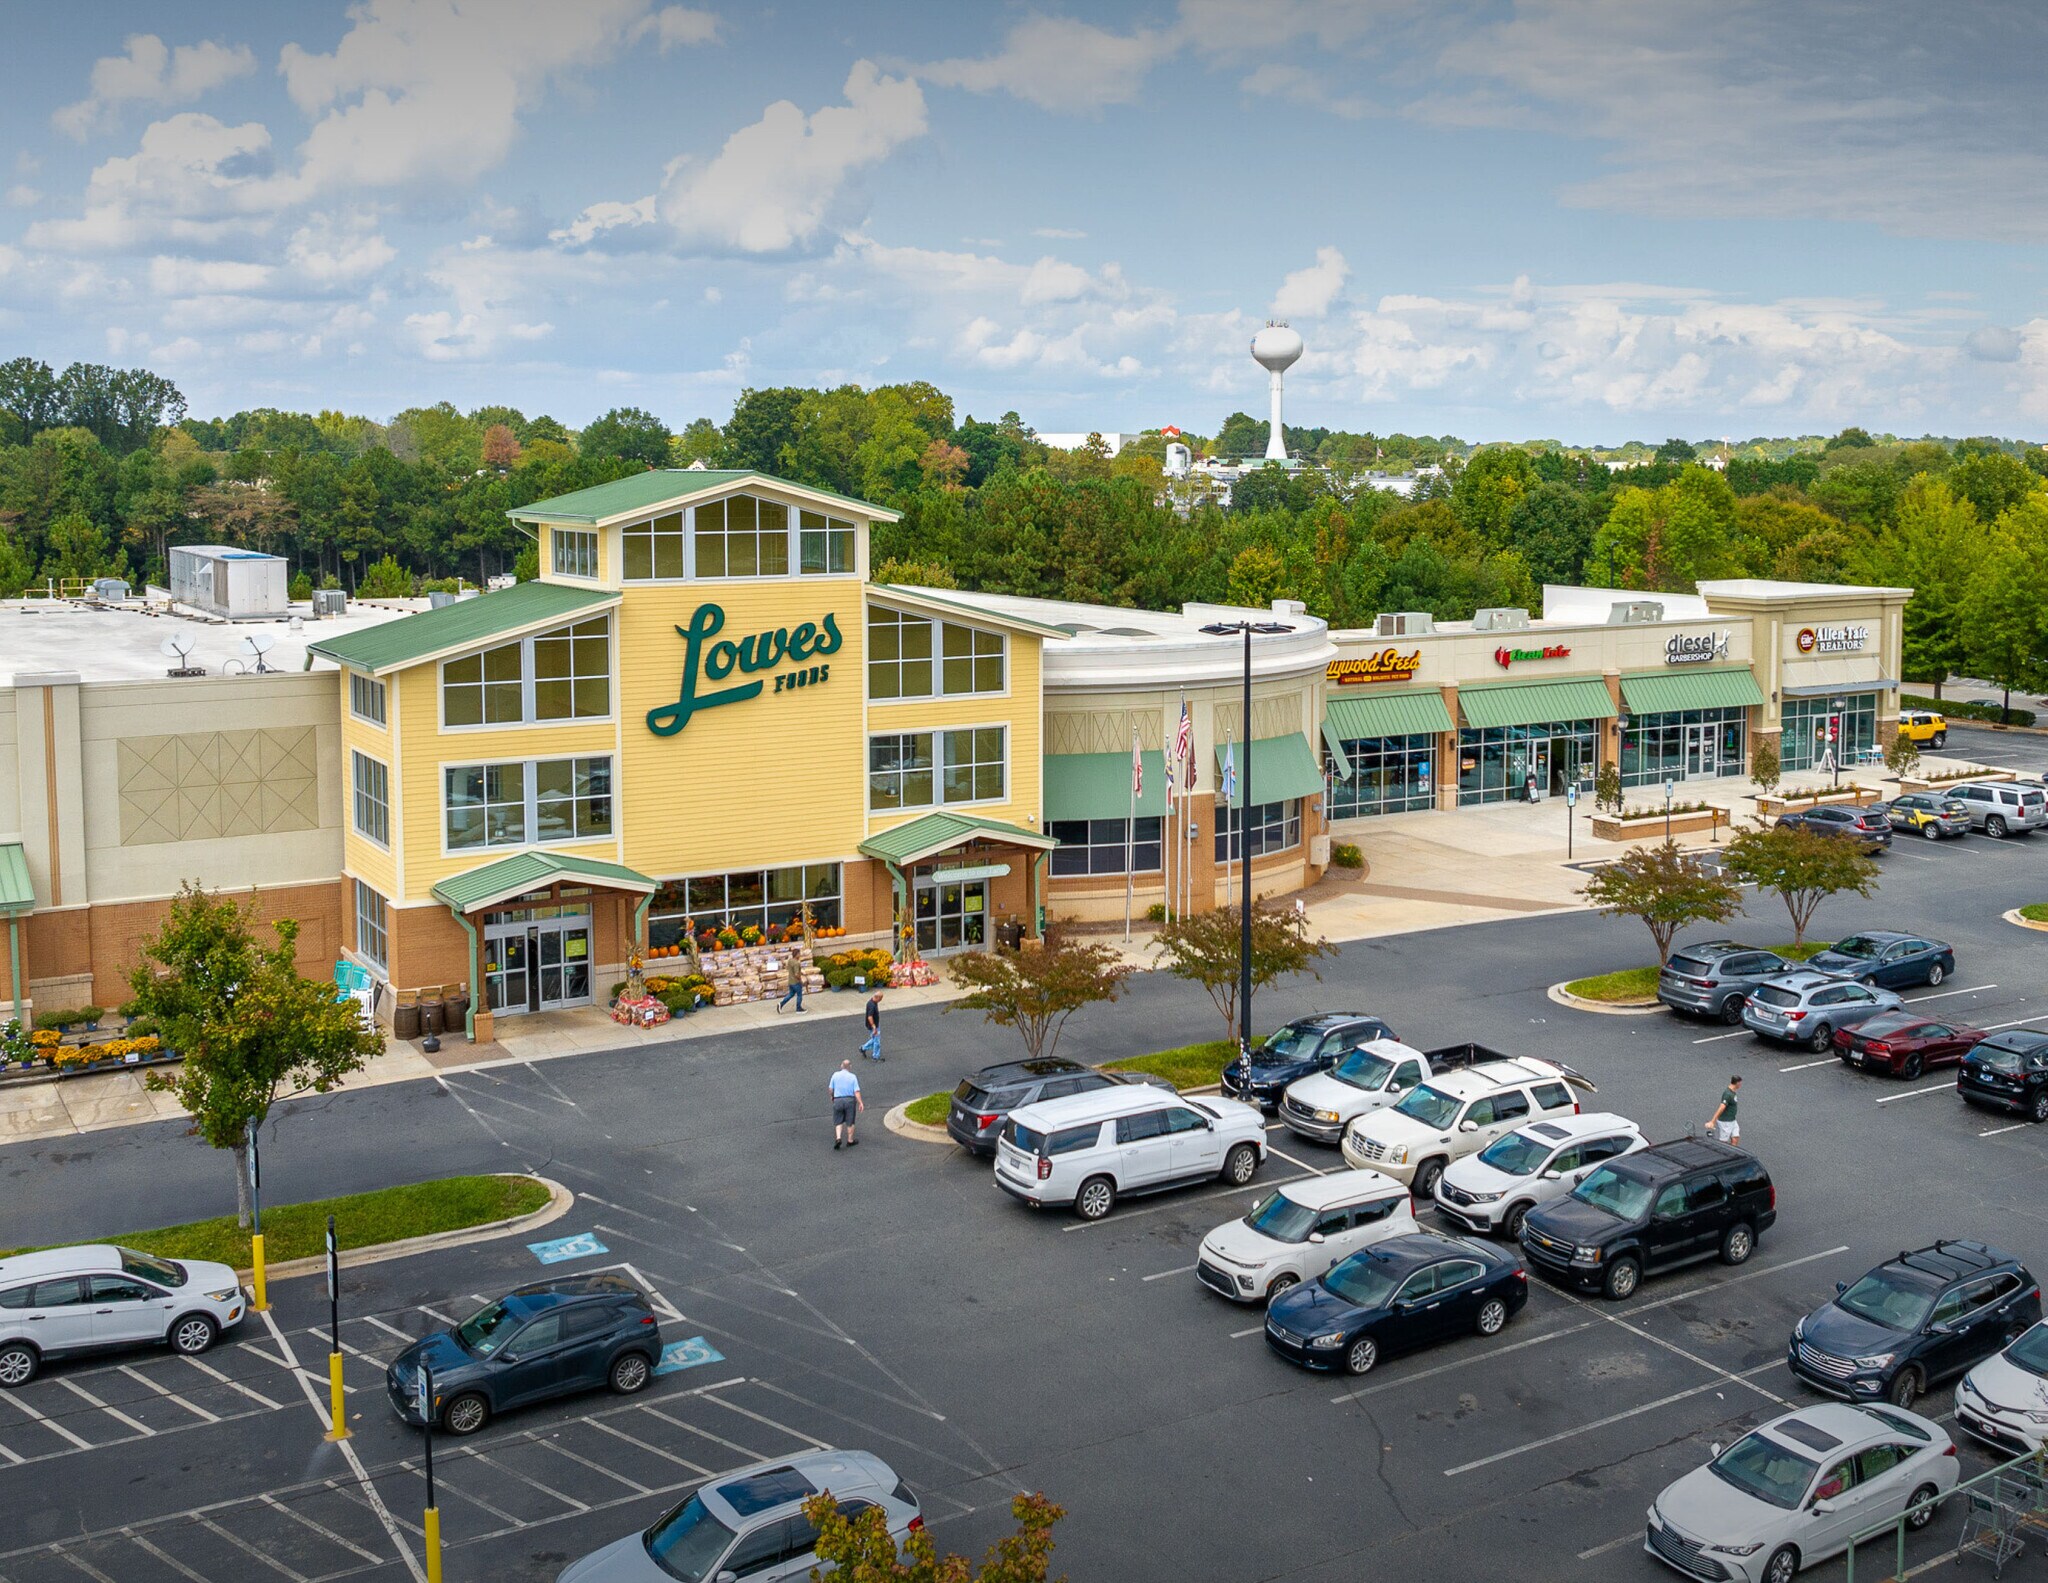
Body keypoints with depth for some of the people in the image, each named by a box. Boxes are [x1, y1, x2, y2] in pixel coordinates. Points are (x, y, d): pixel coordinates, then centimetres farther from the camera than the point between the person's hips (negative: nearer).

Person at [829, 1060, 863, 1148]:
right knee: (850, 1122, 11)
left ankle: (838, 1138, -8)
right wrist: (861, 1103, -7)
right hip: (850, 1100, -1)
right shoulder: (852, 1077, -4)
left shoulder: (835, 1075, 0)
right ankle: (850, 1140, 19)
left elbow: (831, 1088, 3)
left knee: (838, 1122, 11)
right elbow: (857, 1091, -9)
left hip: (838, 1100, 1)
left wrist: (832, 1097, 22)